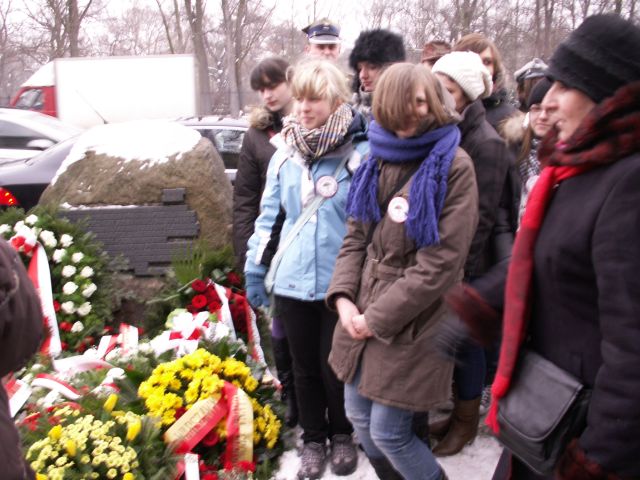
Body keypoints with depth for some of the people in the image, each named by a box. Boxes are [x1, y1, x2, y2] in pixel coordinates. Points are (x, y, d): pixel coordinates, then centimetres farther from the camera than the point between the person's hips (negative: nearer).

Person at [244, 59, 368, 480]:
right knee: (304, 366, 16)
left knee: (335, 366, 10)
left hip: (341, 282, -3)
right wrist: (255, 268, 10)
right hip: (292, 281, 4)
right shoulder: (285, 153, 3)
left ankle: (342, 436, 37)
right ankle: (313, 440, 37)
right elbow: (269, 215, 9)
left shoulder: (360, 153, -10)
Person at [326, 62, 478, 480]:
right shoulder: (378, 163, 9)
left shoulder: (453, 166, -12)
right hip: (362, 313, 7)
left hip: (411, 323, -6)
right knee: (359, 418, 17)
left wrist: (379, 317, -15)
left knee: (388, 433, 0)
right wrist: (343, 297, -6)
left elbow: (442, 260, -17)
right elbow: (356, 238, 10)